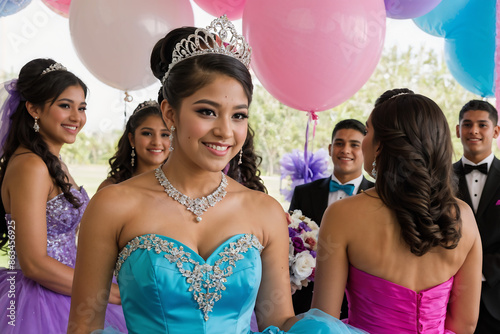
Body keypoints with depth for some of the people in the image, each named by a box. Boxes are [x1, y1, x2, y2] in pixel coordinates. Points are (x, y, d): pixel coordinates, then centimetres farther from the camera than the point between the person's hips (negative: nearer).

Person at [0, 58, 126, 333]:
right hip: (42, 309, -9)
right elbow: (34, 263, -22)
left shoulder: (56, 165, 10)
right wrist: (114, 293, -16)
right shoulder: (30, 166, -19)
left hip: (64, 297, 9)